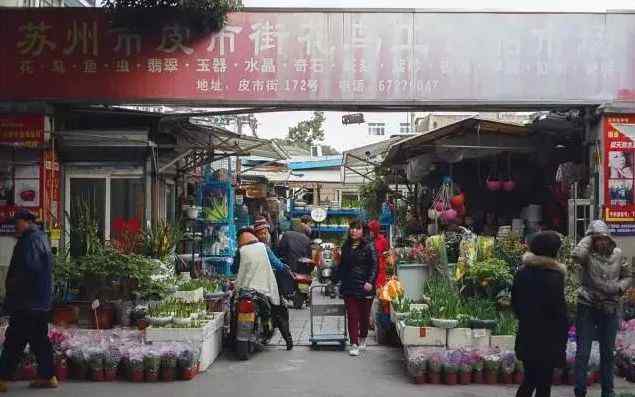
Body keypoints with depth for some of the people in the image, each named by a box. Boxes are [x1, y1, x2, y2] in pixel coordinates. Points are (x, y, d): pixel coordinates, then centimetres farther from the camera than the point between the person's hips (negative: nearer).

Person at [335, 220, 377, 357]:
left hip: (364, 286, -3)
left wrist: (370, 281, -18)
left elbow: (374, 265, -8)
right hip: (349, 286, 3)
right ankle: (354, 344, -2)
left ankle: (363, 338, 33)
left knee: (364, 315, 10)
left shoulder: (368, 247, -4)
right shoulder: (346, 247, 11)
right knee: (352, 315, -3)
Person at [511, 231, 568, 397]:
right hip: (547, 341, -6)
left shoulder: (522, 273, 3)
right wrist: (561, 346, -10)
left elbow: (515, 303, 12)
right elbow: (559, 313, -16)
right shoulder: (554, 277, -17)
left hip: (526, 338, 6)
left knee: (529, 381, 20)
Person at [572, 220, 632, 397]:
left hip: (610, 309, 4)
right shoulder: (588, 254, -9)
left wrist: (620, 287, -9)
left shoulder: (618, 254, 2)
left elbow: (628, 276, 12)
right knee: (583, 352, 1)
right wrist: (589, 236, -18)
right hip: (587, 308, -3)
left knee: (608, 352, 15)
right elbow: (576, 254, -33)